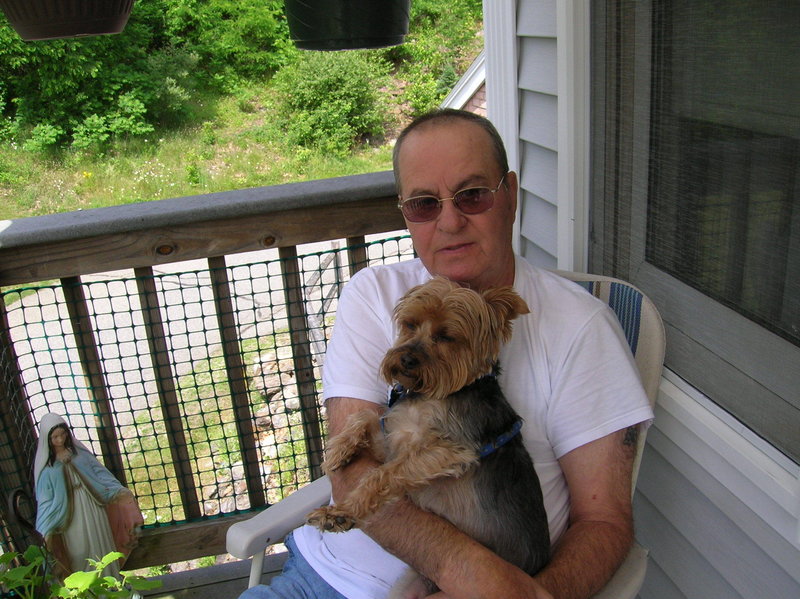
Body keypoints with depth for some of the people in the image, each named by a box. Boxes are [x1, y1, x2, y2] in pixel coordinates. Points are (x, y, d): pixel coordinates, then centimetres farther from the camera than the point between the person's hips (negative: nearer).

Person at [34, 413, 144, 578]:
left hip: (93, 510, 3)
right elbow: (45, 500, -6)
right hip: (71, 517, -3)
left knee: (102, 548, 12)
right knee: (80, 554, 4)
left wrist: (119, 491, -7)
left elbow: (99, 472, 2)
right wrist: (46, 531, -12)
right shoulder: (46, 466, -7)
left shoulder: (78, 452, 0)